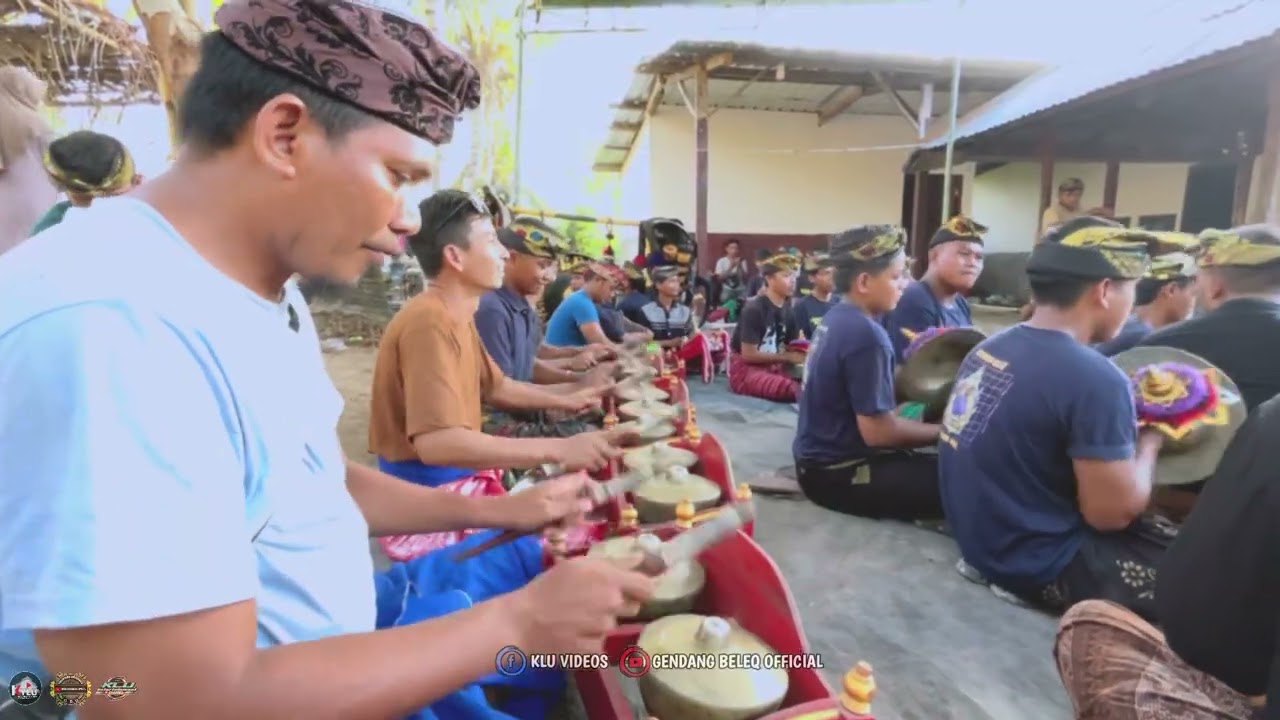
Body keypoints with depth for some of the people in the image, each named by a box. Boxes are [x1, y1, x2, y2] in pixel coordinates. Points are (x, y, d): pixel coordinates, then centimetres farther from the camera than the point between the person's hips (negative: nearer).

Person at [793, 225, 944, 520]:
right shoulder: (866, 335, -23)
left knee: (931, 463, 18)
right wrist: (945, 431, -9)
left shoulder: (835, 318, 4)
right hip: (836, 474, -9)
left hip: (819, 458, 9)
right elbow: (878, 432, -22)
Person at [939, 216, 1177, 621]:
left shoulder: (990, 346, 1)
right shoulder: (1094, 378, -24)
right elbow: (1112, 514, -19)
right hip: (1037, 562, -8)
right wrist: (1151, 438, -4)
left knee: (1156, 529, 22)